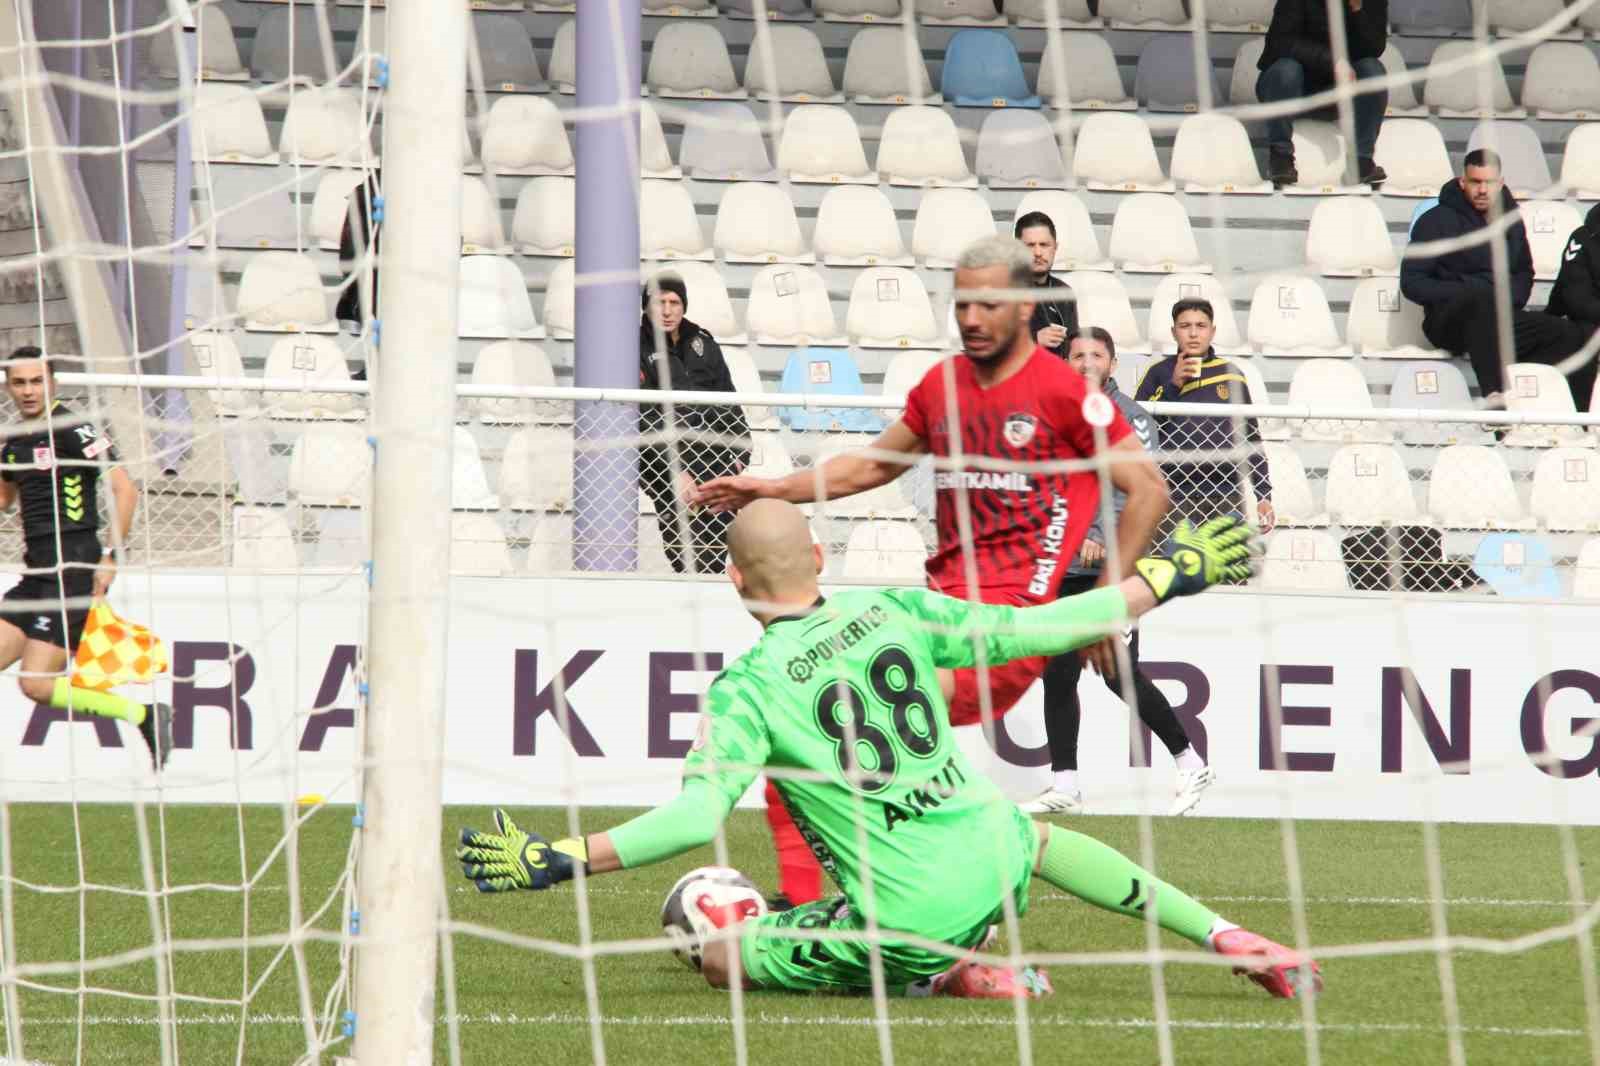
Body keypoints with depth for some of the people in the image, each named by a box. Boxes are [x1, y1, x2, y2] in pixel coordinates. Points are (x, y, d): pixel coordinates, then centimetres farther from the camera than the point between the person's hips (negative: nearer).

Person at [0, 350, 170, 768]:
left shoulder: (75, 430, -9)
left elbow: (124, 490, -15)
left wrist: (110, 559, -19)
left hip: (72, 571, -9)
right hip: (38, 576, 9)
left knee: (36, 683, -14)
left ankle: (145, 716, -5)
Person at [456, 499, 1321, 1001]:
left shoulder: (747, 689, -9)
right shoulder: (897, 614, 3)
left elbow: (696, 816, -20)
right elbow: (1044, 630, 6)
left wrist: (560, 860, -17)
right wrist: (1166, 577, 17)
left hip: (907, 913, -6)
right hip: (991, 863, 6)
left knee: (718, 955, 9)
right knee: (1032, 833, 40)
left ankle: (952, 976, 0)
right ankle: (1226, 939, 26)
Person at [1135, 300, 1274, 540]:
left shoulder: (1231, 374, 11)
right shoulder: (1159, 374, 5)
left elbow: (1251, 437, 16)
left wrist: (1264, 496, 11)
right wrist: (1173, 385, -12)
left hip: (1226, 498, 2)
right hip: (1175, 497, -2)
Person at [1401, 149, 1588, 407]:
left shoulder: (1511, 221, 18)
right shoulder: (1437, 221, 2)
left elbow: (1525, 274, 27)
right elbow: (1411, 283, -3)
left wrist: (1511, 296, 2)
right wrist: (1465, 294, -15)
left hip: (1499, 320, 5)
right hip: (1449, 323, -5)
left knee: (1569, 335, -19)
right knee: (1482, 296, -40)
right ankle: (1493, 394, -53)